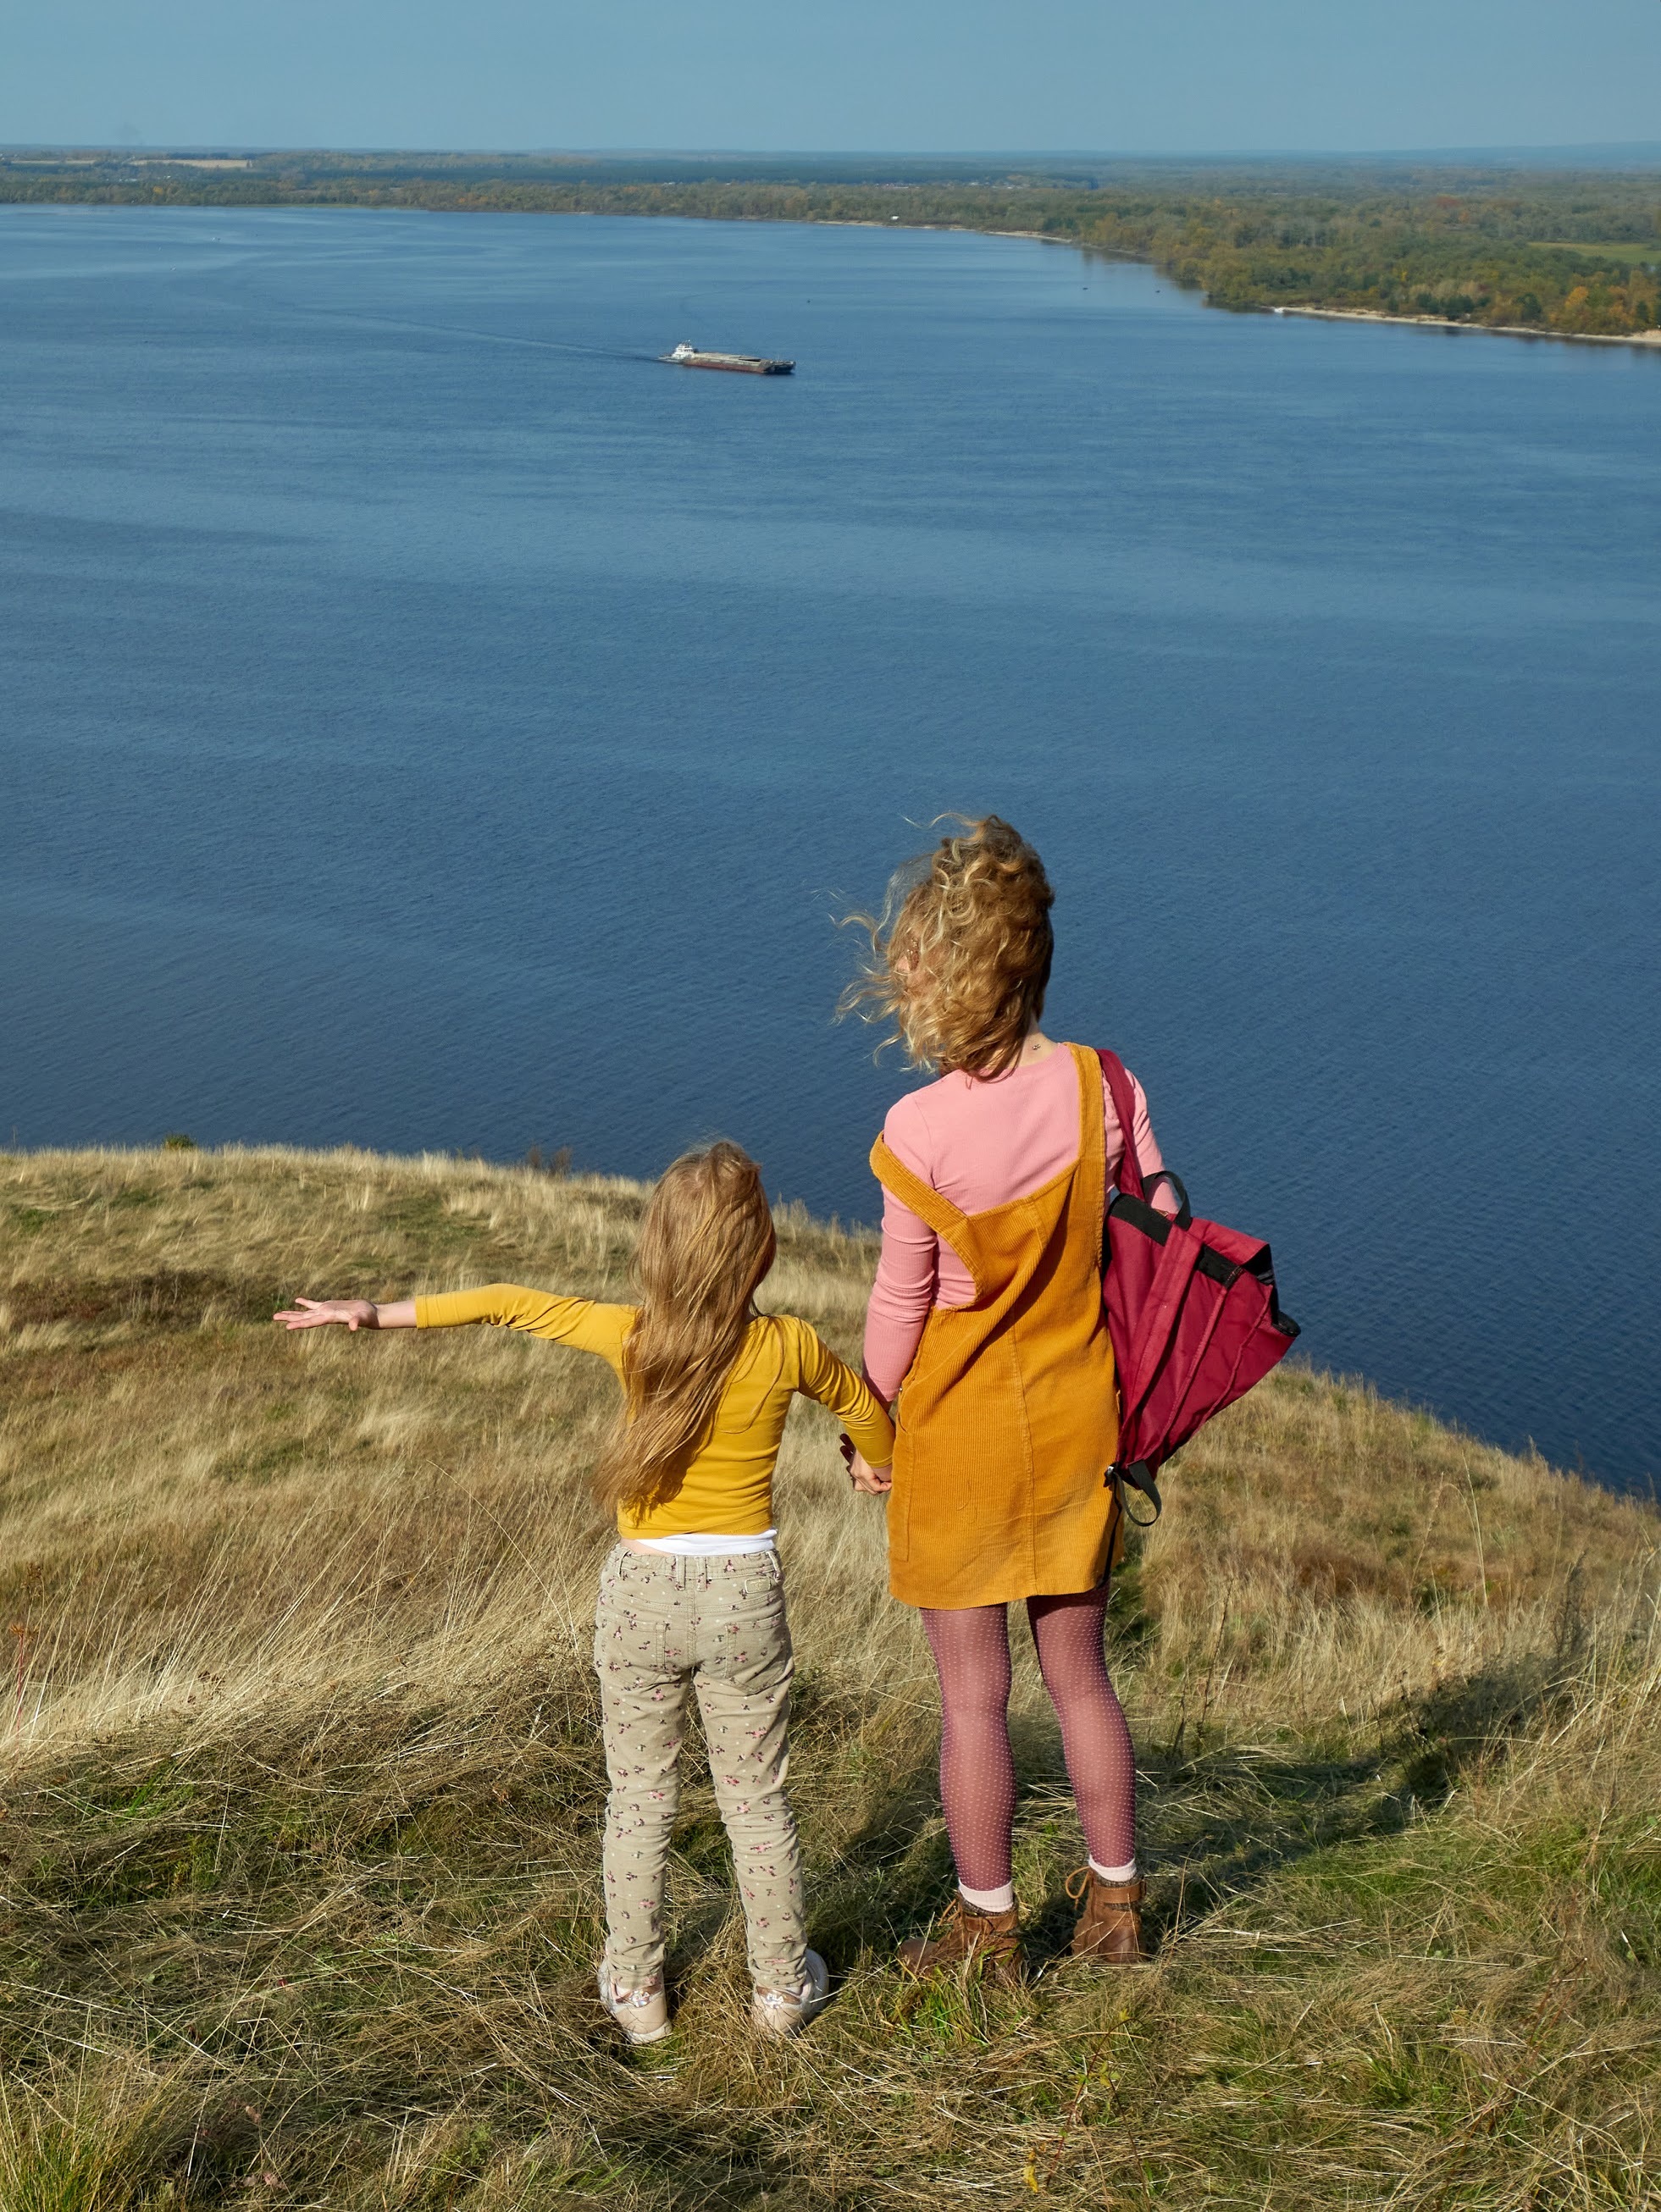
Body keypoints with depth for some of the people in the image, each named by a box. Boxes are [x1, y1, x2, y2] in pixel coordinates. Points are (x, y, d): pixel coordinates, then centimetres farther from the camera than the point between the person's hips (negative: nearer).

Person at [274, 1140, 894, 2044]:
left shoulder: (632, 1336, -9)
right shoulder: (787, 1348, -7)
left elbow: (508, 1304, -3)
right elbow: (861, 1404, 13)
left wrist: (374, 1314, 6)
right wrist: (883, 1465, 37)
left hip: (641, 1592, 0)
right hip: (744, 1595, 0)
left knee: (637, 1799, 15)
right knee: (756, 1801, 13)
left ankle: (634, 1988, 25)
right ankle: (783, 1986, 24)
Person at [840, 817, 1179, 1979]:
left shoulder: (920, 1129, -22)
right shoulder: (1102, 1087, -10)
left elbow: (901, 1303, -12)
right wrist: (1133, 1397, 14)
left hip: (959, 1434, -4)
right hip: (1075, 1424, 4)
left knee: (973, 1694, 10)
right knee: (1080, 1672, 20)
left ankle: (989, 1928, 24)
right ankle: (1114, 1904, 31)